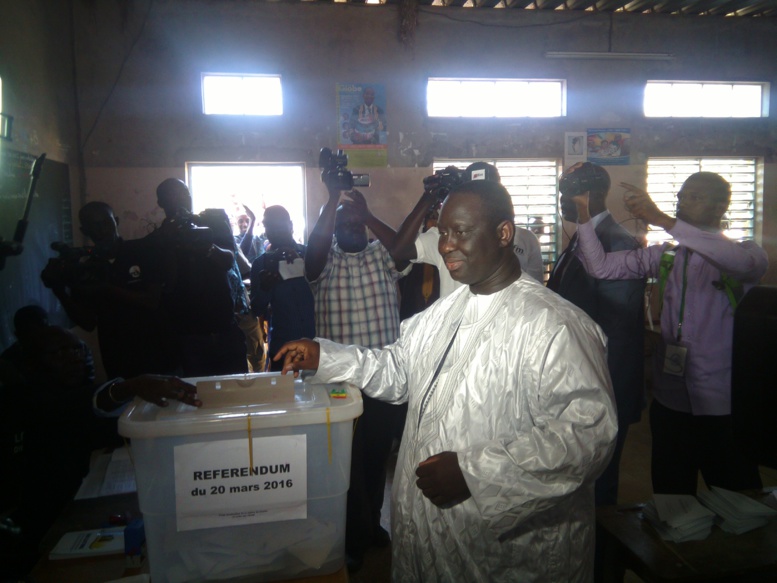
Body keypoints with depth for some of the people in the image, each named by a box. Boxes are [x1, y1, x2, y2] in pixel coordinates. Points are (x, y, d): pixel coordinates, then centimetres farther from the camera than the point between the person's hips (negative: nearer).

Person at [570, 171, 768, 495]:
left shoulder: (745, 252, -5)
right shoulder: (664, 256, 7)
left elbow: (745, 262, -30)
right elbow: (601, 267, 1)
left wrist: (661, 219, -34)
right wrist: (583, 214, -13)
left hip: (722, 407, -3)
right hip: (669, 399, 4)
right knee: (669, 496, 16)